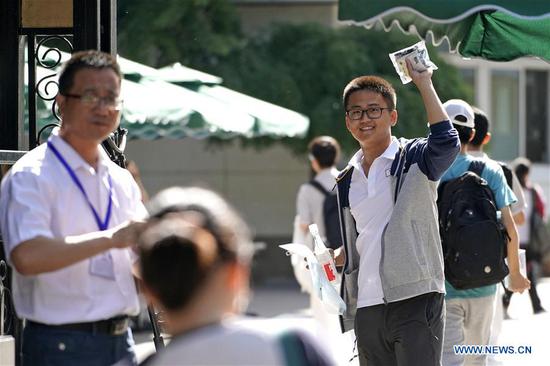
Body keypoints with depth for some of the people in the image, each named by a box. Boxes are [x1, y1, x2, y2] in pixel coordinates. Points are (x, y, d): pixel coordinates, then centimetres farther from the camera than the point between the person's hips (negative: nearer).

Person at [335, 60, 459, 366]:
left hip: (416, 302, -6)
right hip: (367, 309, 6)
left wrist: (424, 83, -21)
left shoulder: (414, 158, -2)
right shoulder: (347, 182, 16)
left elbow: (447, 142, -25)